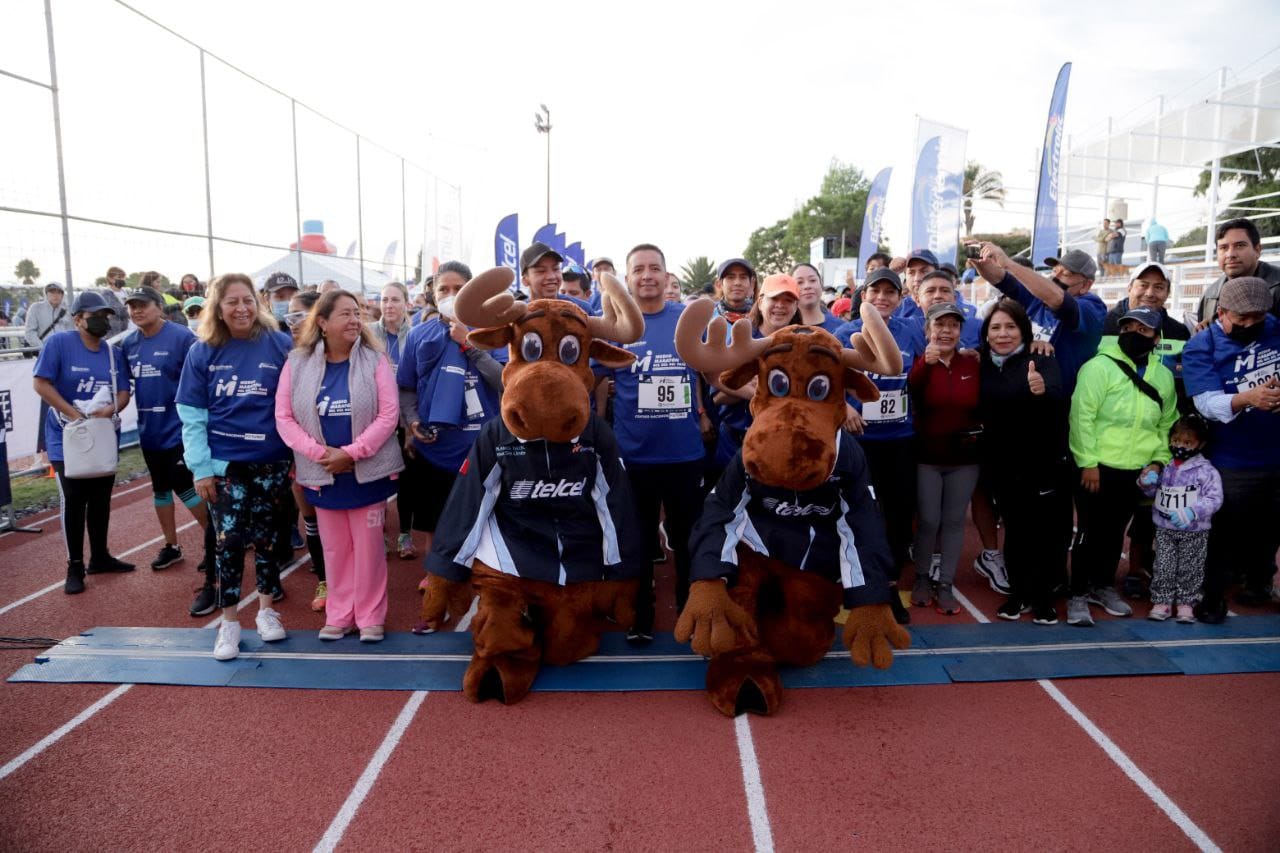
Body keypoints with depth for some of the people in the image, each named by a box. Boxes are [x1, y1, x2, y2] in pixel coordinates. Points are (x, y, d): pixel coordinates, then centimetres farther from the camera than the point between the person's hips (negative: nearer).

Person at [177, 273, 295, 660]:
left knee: (267, 537, 10)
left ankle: (266, 608, 28)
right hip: (224, 463, 0)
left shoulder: (281, 345, -4)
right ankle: (229, 621, 16)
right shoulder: (202, 352, -1)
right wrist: (200, 467, -5)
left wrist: (299, 456, -3)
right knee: (228, 540, 1)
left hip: (272, 462, 0)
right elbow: (192, 415, 0)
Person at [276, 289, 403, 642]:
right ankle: (339, 615, 27)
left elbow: (389, 414, -12)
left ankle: (370, 616, 20)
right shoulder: (297, 363, 0)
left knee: (368, 547, 7)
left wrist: (351, 453, -18)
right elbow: (284, 417, -2)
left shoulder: (375, 360, -6)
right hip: (322, 473, 2)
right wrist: (319, 452, -14)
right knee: (334, 548, 13)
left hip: (367, 471, -2)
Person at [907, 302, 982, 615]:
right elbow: (909, 392, -28)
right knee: (928, 521, 2)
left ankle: (946, 585, 17)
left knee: (954, 521, 8)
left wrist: (979, 429, -10)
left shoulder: (973, 363, 3)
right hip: (926, 458, -2)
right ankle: (921, 578, 21)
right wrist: (926, 362, -46)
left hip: (964, 459, 3)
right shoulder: (920, 363, -6)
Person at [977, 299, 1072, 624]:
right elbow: (977, 411, 11)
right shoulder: (981, 366, 3)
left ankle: (1043, 597, 17)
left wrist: (1042, 389, -49)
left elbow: (1058, 396, -28)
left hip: (1045, 463, -3)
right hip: (1002, 467, 3)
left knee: (1046, 530, 2)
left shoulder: (1041, 361, -9)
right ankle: (1019, 592, 25)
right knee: (1015, 529, 12)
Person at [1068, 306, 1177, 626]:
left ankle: (1103, 587, 33)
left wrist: (1158, 461, 2)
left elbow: (1167, 424, 15)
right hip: (1097, 468, -5)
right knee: (1090, 533, 0)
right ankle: (1078, 595, 11)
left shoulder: (1163, 376, 9)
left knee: (1115, 533, 17)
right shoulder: (1099, 366, -10)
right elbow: (1082, 415, -15)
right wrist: (1088, 463, -18)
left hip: (1137, 472, 5)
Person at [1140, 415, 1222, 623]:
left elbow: (1215, 500, -14)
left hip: (1194, 532, -3)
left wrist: (1192, 512, -27)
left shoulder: (1206, 470, -9)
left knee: (1189, 569, 8)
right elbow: (1153, 491, 15)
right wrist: (1146, 483, -7)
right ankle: (1162, 602, 16)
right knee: (1163, 567, 5)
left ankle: (1186, 603, 22)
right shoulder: (1164, 466, 2)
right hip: (1164, 529, 3)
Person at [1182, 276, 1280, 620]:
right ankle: (1213, 596, 23)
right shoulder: (1200, 348, -13)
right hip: (1231, 464, -4)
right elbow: (1207, 403, -23)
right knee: (1223, 534, 7)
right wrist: (1247, 398, -43)